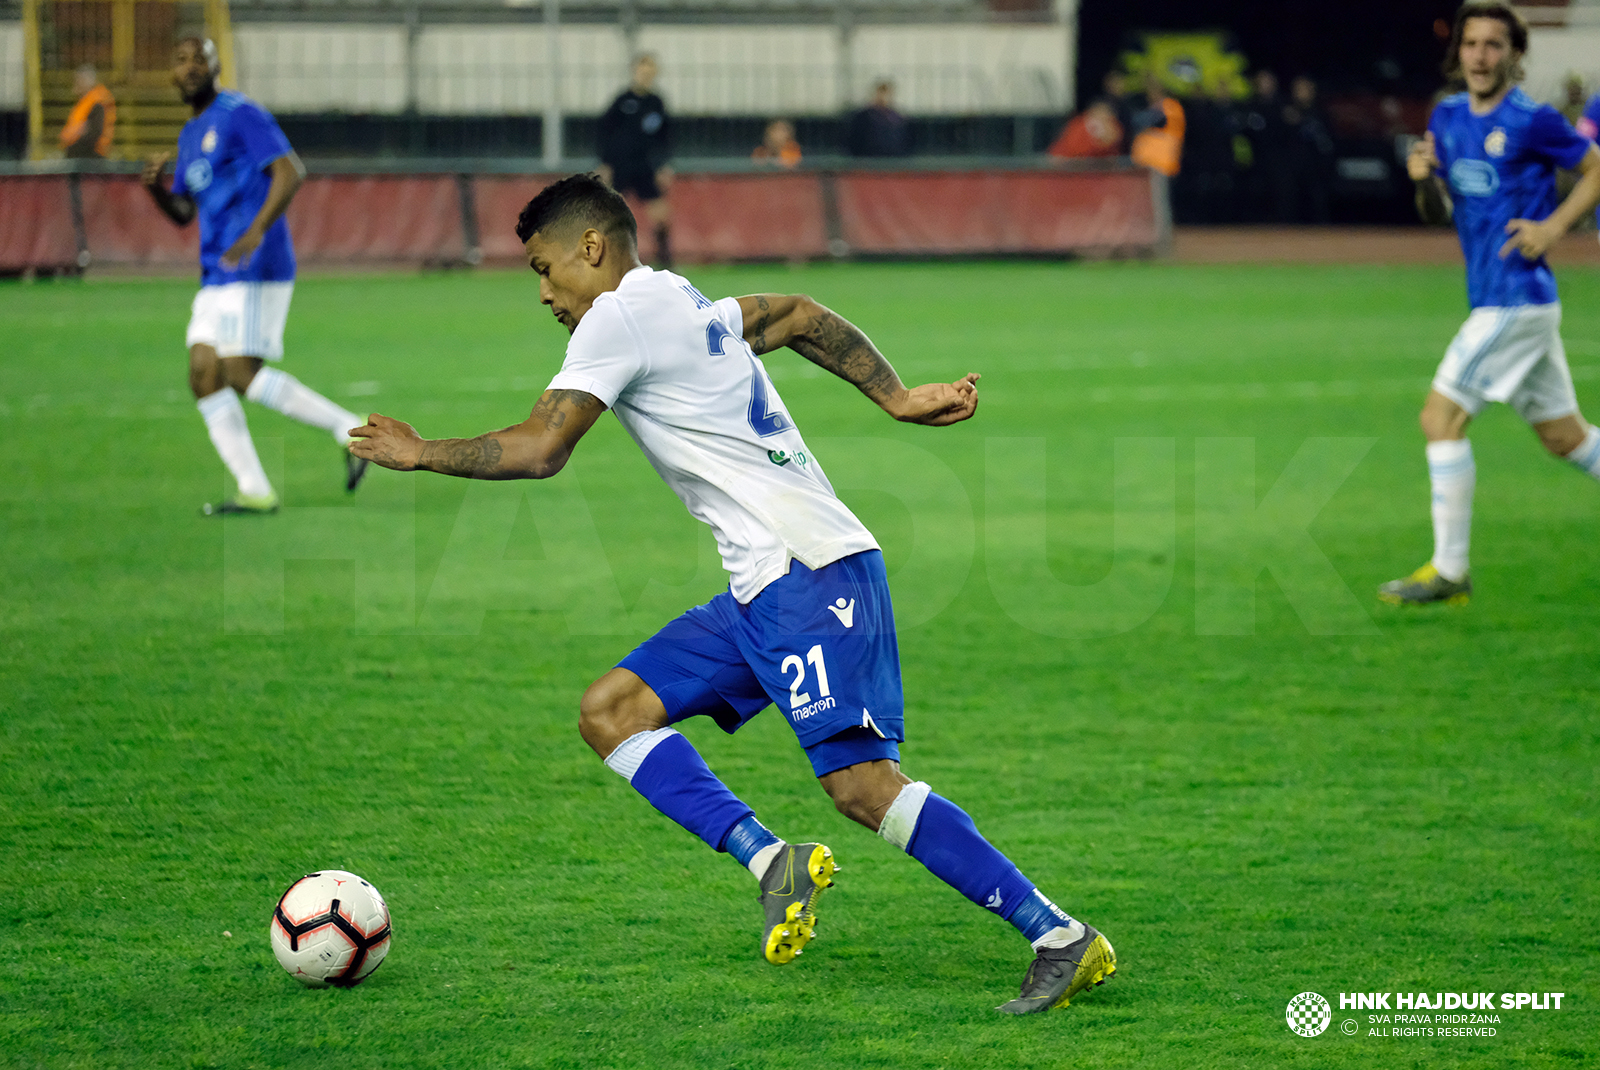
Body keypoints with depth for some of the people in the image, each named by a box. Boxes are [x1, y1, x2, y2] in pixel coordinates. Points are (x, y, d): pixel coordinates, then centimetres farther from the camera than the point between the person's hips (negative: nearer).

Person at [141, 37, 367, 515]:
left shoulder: (240, 114, -7)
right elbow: (183, 212, 23)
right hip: (217, 277, 9)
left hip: (256, 268, -9)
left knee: (241, 373, -17)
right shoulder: (190, 135, 21)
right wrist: (157, 187, 1)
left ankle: (352, 430, -9)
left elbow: (290, 170, -17)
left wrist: (255, 232, -28)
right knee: (203, 376, -1)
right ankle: (255, 491, -3)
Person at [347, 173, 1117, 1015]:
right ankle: (772, 861, -8)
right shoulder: (683, 305, 20)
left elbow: (537, 450, -11)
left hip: (810, 573, -10)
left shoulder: (619, 317, -7)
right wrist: (898, 399, 30)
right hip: (763, 592, 10)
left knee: (859, 782, -17)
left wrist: (420, 454, 2)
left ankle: (1059, 938, -16)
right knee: (610, 711, 5)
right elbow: (801, 318, 32)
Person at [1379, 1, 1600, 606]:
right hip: (1494, 300, 8)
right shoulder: (1449, 117, 11)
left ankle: (1448, 571, -7)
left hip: (1518, 300, -8)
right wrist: (1424, 181, -5)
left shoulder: (1532, 122, -11)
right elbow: (1437, 214, 16)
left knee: (1441, 417, -11)